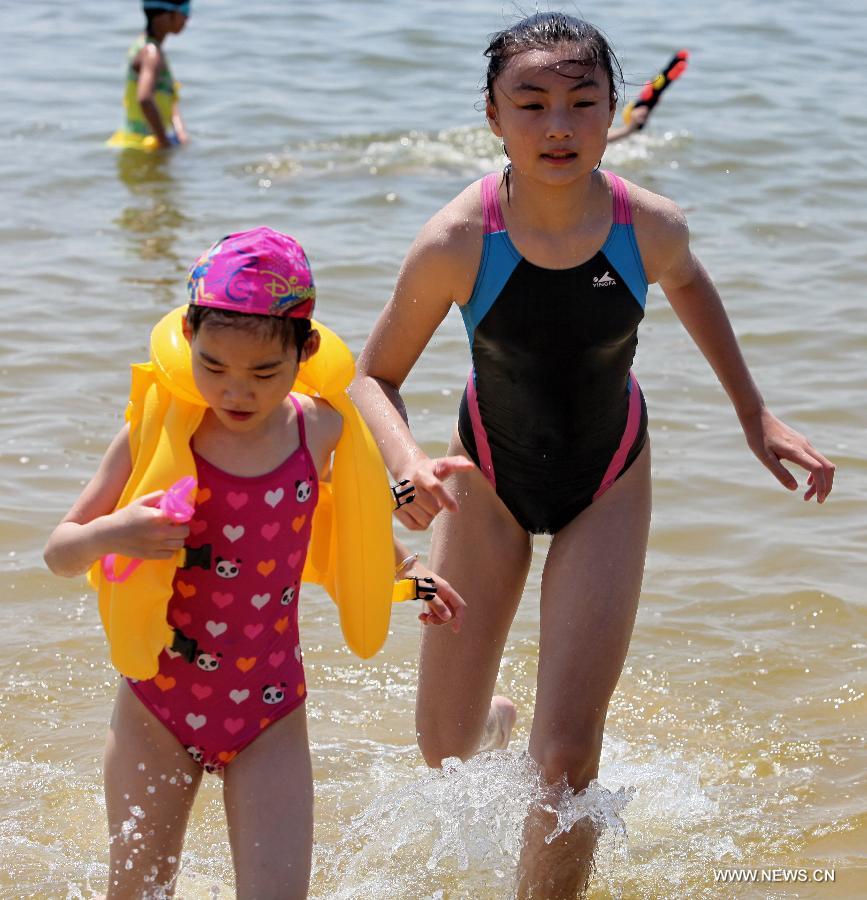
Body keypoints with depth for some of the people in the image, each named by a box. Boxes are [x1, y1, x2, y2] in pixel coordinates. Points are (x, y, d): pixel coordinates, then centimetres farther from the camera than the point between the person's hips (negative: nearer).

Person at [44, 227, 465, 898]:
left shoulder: (318, 432, -6)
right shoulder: (156, 431, -12)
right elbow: (59, 550, -6)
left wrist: (406, 567, 19)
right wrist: (108, 536, -26)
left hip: (269, 715, 0)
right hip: (158, 705, 0)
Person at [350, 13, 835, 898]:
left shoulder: (649, 224, -23)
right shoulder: (456, 242, -28)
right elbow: (374, 376, -16)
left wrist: (753, 410, 6)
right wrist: (407, 462, -37)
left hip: (607, 481, 0)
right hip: (490, 470, 0)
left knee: (567, 757, -9)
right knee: (446, 748, 9)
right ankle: (496, 721, 48)